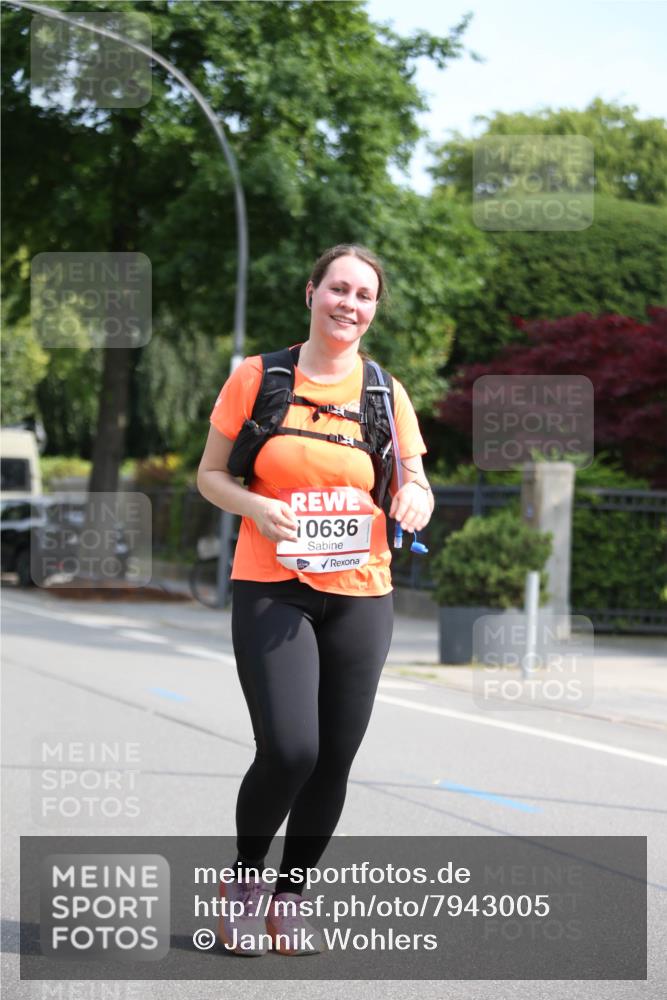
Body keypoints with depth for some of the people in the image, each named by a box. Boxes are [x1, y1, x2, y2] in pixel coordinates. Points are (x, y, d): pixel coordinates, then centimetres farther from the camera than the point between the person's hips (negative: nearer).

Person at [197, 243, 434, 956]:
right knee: (290, 749, -17)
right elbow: (210, 475, 4)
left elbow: (415, 483, 14)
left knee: (334, 761, 4)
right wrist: (254, 505, -16)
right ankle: (244, 876, 10)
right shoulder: (257, 377, 0)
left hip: (360, 596, 3)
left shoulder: (386, 393, 6)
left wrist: (415, 497, -11)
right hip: (271, 591, -3)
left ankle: (290, 897, 24)